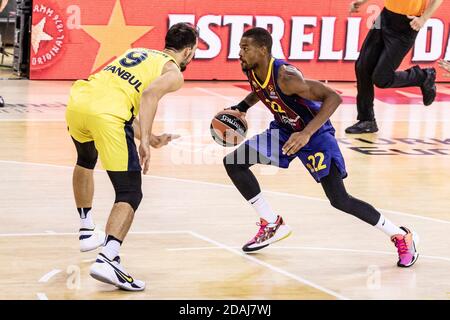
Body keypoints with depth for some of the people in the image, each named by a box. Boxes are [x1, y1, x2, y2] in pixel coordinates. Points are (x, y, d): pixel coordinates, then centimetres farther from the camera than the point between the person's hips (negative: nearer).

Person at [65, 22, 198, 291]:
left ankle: (87, 232, 47)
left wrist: (149, 138, 32)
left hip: (78, 100, 7)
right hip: (107, 115, -7)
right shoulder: (174, 73, 11)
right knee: (130, 195, 0)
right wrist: (144, 140, -17)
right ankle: (107, 259, -19)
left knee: (85, 162, 38)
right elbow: (150, 94, -12)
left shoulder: (137, 53, 32)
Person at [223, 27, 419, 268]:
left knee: (340, 201, -14)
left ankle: (401, 236, 3)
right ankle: (272, 225, 8)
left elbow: (333, 97, -35)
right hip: (283, 130, 8)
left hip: (315, 134, -8)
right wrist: (241, 108, 0)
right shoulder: (251, 71, -9)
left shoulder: (285, 77, -33)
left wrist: (306, 134, -42)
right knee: (233, 162, -3)